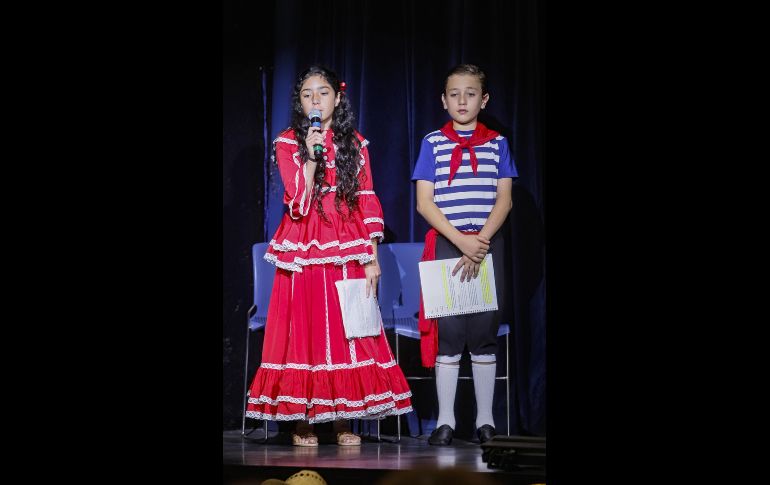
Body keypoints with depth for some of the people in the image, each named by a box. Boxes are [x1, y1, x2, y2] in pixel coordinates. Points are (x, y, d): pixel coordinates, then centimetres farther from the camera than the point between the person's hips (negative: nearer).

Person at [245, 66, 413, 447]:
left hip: (347, 251, 2)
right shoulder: (287, 143, 2)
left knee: (347, 331, 1)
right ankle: (302, 421, 5)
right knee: (304, 330, -2)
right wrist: (311, 156, -18)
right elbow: (299, 203, -8)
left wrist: (371, 257, -1)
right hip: (304, 252, -2)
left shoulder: (355, 144, 9)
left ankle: (342, 420, 7)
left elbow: (368, 204, 6)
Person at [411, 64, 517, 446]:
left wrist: (481, 243, -12)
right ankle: (445, 419, 4)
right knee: (447, 331, -2)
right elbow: (425, 203, -2)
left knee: (485, 331, 2)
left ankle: (485, 418, 11)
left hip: (488, 245, 1)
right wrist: (461, 241, -13)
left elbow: (504, 199, 1)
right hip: (446, 244, -1)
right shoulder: (433, 143, 4)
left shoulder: (496, 143, 7)